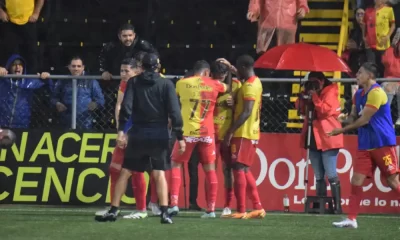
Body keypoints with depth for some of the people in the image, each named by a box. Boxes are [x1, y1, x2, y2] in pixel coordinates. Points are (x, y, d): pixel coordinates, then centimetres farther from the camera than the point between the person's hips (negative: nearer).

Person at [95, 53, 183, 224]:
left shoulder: (134, 82, 5)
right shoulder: (166, 85, 2)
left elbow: (126, 107, -7)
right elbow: (174, 112, -4)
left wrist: (121, 130, -9)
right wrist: (179, 137, -2)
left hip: (138, 135, 0)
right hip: (159, 135, 0)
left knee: (125, 172, 8)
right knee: (159, 173, 4)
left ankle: (113, 211, 7)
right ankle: (164, 213, -8)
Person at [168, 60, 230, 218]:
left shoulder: (182, 84, -3)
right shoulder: (214, 85, 1)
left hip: (187, 132, -2)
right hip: (207, 133, 2)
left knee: (176, 165, 11)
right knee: (210, 169, 9)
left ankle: (174, 204, -1)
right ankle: (211, 209, 6)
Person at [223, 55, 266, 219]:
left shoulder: (249, 86, -15)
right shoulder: (255, 83, 15)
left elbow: (246, 112, -22)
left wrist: (230, 131, -22)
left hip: (243, 134, -10)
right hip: (251, 133, 10)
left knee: (239, 169, -9)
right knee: (244, 170, 13)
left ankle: (241, 211, -10)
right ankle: (258, 208, 13)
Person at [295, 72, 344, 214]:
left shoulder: (330, 92, -5)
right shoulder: (311, 93, 16)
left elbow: (325, 110, -17)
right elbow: (301, 109, 12)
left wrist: (314, 96, -14)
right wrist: (304, 95, -2)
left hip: (327, 139, -7)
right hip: (313, 139, 7)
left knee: (331, 175, -10)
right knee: (319, 176, 9)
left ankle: (337, 206, -10)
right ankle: (320, 205, 12)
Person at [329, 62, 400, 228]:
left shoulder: (376, 93, -15)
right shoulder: (359, 94, 13)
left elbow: (364, 120, -16)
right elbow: (354, 117, 17)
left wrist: (342, 130, -8)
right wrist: (345, 118, -7)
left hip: (383, 144, -8)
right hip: (365, 146, 8)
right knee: (356, 181, -1)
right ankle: (351, 219, 0)